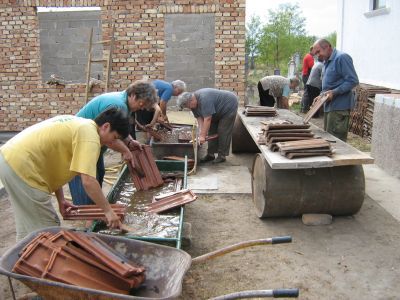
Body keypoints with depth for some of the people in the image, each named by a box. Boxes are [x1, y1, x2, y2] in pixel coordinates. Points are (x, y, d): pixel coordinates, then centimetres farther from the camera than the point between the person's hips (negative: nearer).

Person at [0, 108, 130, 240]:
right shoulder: (89, 134, -15)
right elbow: (88, 181, -24)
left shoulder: (80, 125, 15)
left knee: (27, 225, 23)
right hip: (21, 166, -11)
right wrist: (108, 211, -13)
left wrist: (60, 199, 17)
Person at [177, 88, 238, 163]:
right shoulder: (194, 103, -8)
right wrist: (201, 133, -19)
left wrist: (203, 136, -33)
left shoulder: (204, 99, -36)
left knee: (223, 132, -10)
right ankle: (211, 154, 11)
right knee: (212, 130, 6)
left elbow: (207, 119, -36)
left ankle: (222, 156, -3)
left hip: (229, 106, -9)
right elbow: (199, 118, -8)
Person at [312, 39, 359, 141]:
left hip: (339, 107, -10)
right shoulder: (327, 61, 18)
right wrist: (321, 96, 12)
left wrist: (334, 92, -21)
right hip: (329, 106, 10)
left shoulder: (341, 58, -12)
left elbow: (353, 81, -17)